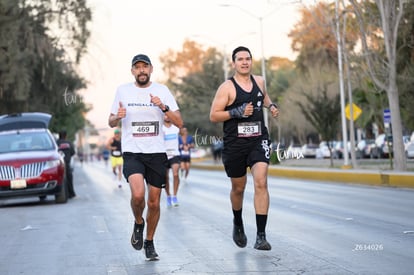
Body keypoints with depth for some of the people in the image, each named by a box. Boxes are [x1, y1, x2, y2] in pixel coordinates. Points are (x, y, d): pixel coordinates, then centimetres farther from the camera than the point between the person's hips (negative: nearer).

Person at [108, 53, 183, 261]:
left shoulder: (162, 90, 3)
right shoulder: (123, 91, 5)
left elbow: (179, 123, 0)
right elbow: (111, 122, 12)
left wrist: (164, 107, -17)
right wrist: (117, 117, -11)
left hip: (156, 153, 1)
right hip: (132, 152, -1)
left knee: (154, 202, 6)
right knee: (137, 194, -24)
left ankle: (149, 242, 27)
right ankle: (138, 223, 8)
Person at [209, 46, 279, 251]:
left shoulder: (259, 81, 8)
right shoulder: (227, 87, -7)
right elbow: (213, 115, -10)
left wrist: (271, 106, 11)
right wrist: (237, 112, -21)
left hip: (259, 140, 2)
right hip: (234, 143, -2)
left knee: (261, 182, -17)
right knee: (238, 187, 13)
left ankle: (261, 236, -16)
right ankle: (238, 224, 42)